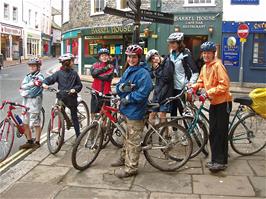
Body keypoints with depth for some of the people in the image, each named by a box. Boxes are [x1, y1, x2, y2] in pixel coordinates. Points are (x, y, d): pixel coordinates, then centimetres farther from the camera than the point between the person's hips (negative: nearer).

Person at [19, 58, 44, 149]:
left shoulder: (39, 77, -8)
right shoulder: (28, 76, 14)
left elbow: (34, 92, -18)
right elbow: (21, 88, 3)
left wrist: (25, 93, -9)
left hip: (35, 102, -7)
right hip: (25, 102, 7)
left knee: (36, 124, 1)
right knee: (25, 123, 11)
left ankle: (37, 142, 14)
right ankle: (29, 141, 23)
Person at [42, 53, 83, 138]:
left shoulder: (74, 73, 2)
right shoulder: (59, 73, 1)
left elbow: (79, 85, 1)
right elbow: (50, 79, -6)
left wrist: (74, 89, -19)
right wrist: (45, 83, -26)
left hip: (72, 97, 0)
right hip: (61, 97, 0)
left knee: (74, 116, 7)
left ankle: (78, 135, 15)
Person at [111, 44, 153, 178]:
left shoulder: (143, 73, -16)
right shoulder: (128, 71, 11)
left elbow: (142, 93, -25)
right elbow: (118, 87, 7)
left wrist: (127, 99, -15)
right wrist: (123, 87, -16)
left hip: (135, 112, -9)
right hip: (127, 109, 9)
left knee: (133, 141, 1)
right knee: (128, 137, 24)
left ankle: (131, 168, 12)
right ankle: (124, 158, 41)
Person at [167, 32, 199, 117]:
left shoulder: (185, 54, -10)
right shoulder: (171, 54, 9)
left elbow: (195, 72, -15)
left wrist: (190, 84, -22)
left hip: (182, 88, -6)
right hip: (173, 87, 6)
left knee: (183, 110, -2)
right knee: (173, 111, 11)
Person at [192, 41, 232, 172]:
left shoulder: (217, 65, -15)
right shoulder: (205, 67, 9)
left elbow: (224, 85, -21)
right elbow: (201, 81, 19)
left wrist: (208, 92, -26)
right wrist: (194, 87, -1)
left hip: (223, 102, -8)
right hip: (213, 103, 8)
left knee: (221, 132, -5)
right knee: (213, 132, 11)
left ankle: (221, 162, 3)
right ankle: (216, 160, 22)